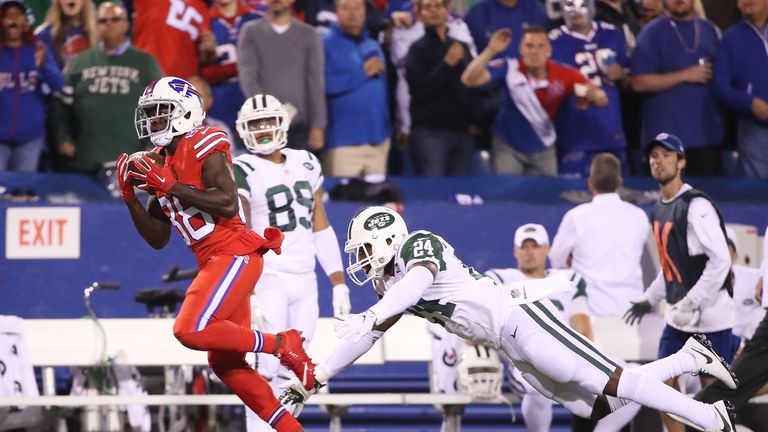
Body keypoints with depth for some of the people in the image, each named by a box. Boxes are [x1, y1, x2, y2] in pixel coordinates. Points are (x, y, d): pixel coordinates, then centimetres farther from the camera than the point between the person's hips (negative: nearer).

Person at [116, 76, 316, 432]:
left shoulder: (204, 146, -9)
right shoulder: (160, 164, 15)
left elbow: (228, 204, -22)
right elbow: (158, 239, 17)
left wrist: (169, 186, -20)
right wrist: (131, 198, 4)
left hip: (235, 254, -9)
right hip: (211, 264, 9)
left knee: (191, 331, -23)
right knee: (224, 363, 9)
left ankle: (281, 345, -7)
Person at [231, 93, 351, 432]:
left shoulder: (306, 165, 11)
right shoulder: (243, 173, -8)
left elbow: (321, 228, 16)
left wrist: (339, 283, 12)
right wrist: (246, 295, -20)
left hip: (305, 283, 6)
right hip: (268, 280, -6)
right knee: (269, 370, -12)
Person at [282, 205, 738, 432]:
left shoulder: (420, 245, -10)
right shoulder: (391, 286, 16)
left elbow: (419, 281, -31)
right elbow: (366, 337, 21)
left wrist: (372, 316, -42)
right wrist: (313, 380, 15)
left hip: (520, 317, -8)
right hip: (510, 346, 8)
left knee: (607, 381, -14)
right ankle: (689, 358, 15)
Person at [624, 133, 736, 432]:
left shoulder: (696, 206, -15)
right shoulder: (658, 210, 12)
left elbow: (720, 260, -21)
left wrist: (691, 303, -23)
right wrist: (650, 299, 18)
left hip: (709, 315, -8)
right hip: (678, 317, 8)